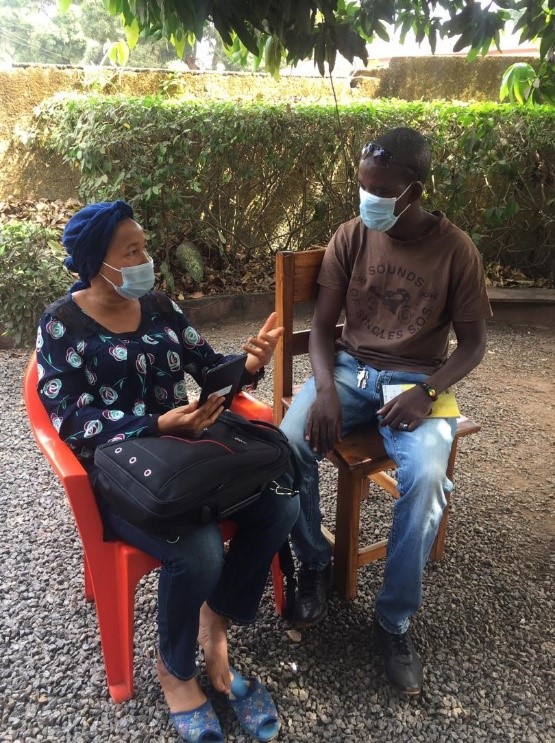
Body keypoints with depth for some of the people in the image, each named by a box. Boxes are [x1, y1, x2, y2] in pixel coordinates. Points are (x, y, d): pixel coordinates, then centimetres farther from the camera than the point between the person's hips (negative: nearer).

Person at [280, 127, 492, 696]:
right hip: (349, 368, 2)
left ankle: (394, 620, -7)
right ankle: (315, 564, 2)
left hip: (417, 380, -2)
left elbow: (472, 344, -1)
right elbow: (322, 326, 1)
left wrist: (426, 391, -20)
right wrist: (325, 390, -18)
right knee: (290, 443, -26)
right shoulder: (351, 237, -1)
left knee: (426, 478, -31)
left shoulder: (456, 249, -6)